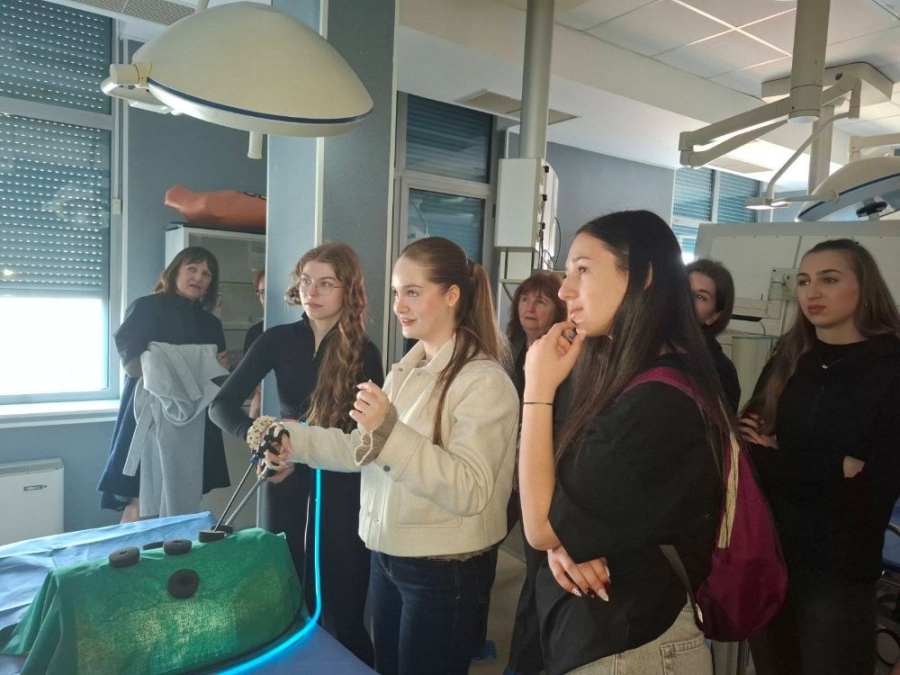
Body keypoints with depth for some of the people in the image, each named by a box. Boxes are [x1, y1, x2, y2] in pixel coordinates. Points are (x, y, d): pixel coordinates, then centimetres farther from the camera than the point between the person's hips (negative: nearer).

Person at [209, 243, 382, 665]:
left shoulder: (363, 352, -9)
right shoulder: (279, 340, -3)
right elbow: (222, 404, -7)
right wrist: (255, 432, -27)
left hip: (342, 492, -2)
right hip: (287, 484, 3)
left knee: (341, 613, 7)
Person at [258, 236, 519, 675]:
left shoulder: (484, 381, -20)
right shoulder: (406, 370, 7)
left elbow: (470, 491, -28)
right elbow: (367, 451, 8)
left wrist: (390, 431, -34)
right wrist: (295, 440, -3)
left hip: (444, 574, -8)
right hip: (386, 558, 8)